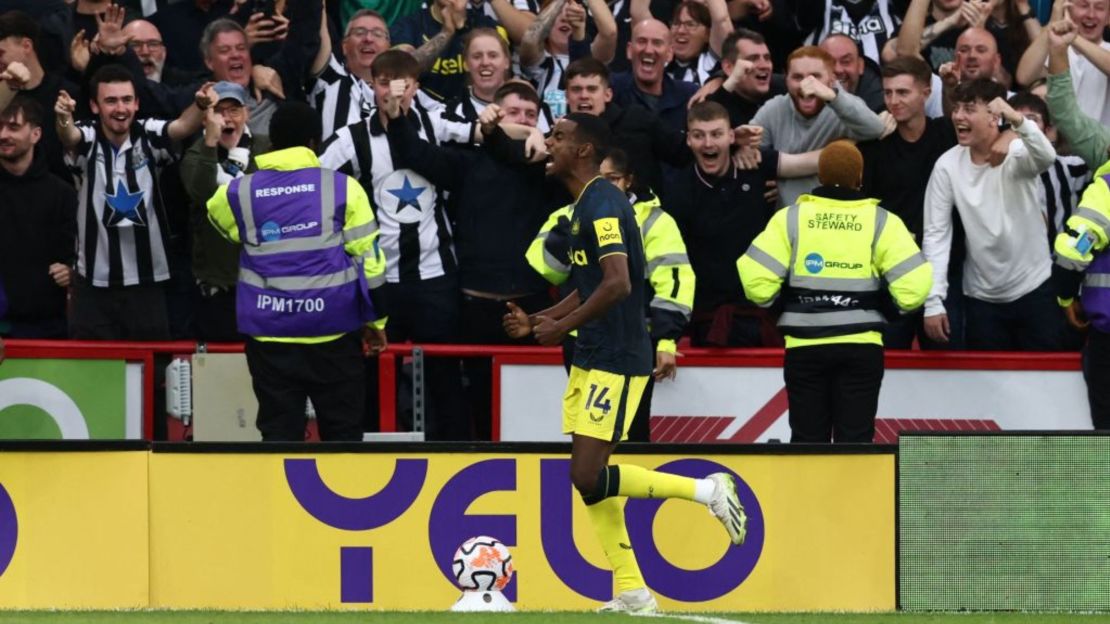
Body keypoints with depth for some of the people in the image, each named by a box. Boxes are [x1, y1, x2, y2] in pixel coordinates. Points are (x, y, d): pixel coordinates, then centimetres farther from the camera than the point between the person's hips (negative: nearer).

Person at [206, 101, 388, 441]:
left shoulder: (239, 193, 1)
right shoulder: (343, 187, -3)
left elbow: (216, 209, 25)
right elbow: (368, 257, -1)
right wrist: (375, 320, 9)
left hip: (269, 335, 1)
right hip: (332, 333, -1)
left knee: (278, 431, 5)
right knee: (343, 430, 7)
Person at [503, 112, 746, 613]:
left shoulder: (602, 203, -16)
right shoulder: (583, 205, 15)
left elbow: (617, 284, -27)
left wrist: (563, 327, -18)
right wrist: (537, 321, 16)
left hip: (615, 360, -10)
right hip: (591, 360, 10)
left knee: (589, 477, -13)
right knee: (589, 481, 8)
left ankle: (707, 490, -4)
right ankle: (631, 594, 10)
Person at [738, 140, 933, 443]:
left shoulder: (790, 219, -2)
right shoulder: (882, 222, -2)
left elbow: (758, 284, -8)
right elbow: (912, 287, -9)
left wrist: (769, 301, 14)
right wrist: (902, 305, 13)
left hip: (805, 347, 0)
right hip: (861, 346, 0)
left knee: (807, 440, 8)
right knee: (855, 440, 3)